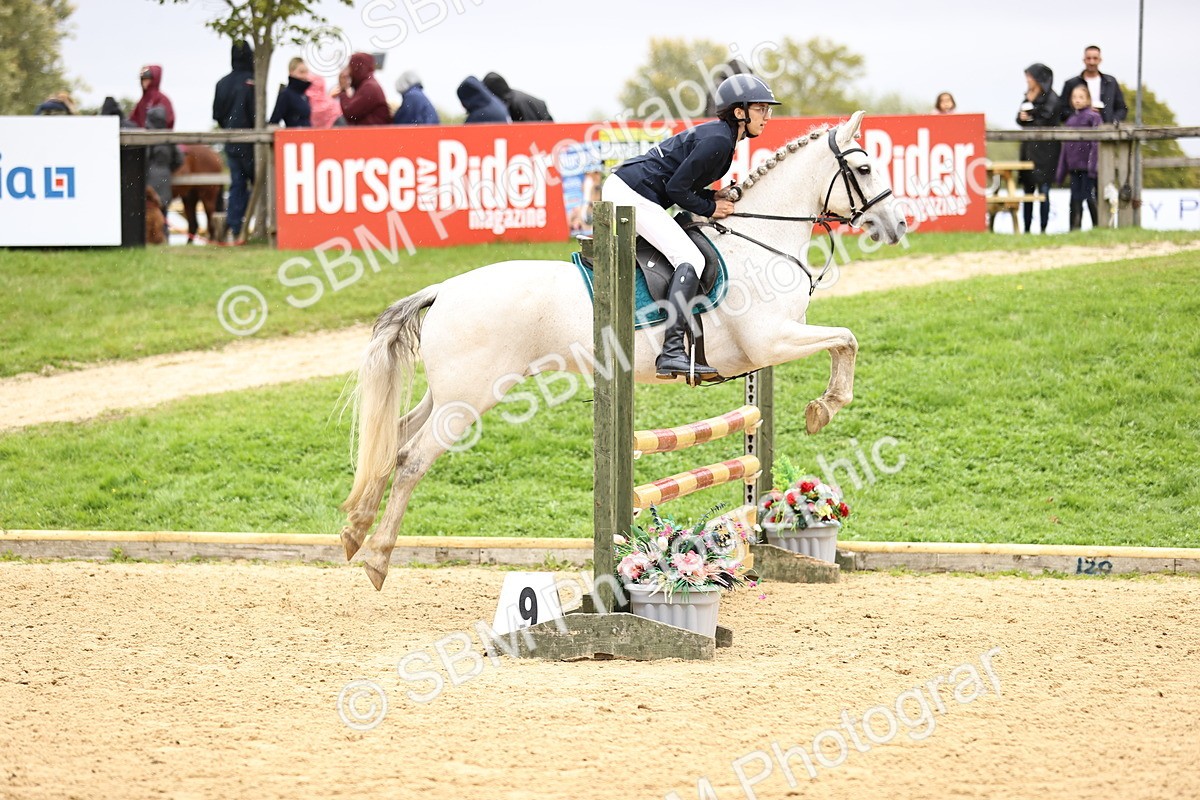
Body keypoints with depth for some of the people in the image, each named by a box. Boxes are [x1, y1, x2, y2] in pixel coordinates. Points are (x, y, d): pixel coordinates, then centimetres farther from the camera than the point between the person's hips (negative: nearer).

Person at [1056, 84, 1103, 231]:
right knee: (1075, 198, 7)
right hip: (1074, 167, 6)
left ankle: (1097, 226, 4)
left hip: (1087, 166, -6)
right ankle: (1075, 227, 11)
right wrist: (1061, 171, 15)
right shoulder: (1070, 120, 14)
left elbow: (1096, 143, -9)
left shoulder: (1093, 117, -4)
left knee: (1090, 197, -4)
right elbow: (1065, 147, 17)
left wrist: (1093, 165, -16)